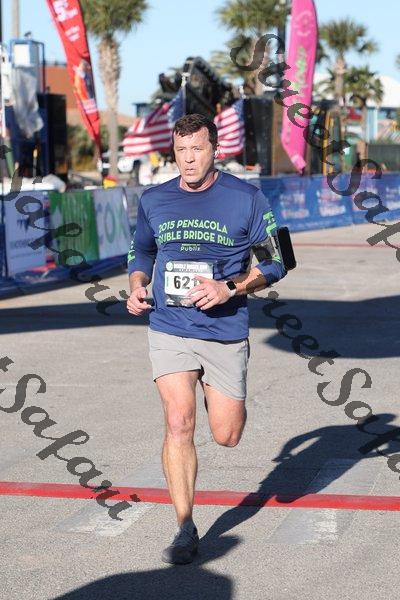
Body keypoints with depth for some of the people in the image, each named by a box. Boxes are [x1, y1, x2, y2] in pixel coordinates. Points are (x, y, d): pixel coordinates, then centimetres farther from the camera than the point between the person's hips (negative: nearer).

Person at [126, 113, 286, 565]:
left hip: (226, 332, -1)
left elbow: (274, 262, -1)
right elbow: (142, 252, 22)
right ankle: (185, 531, -4)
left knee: (226, 437, 6)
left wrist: (230, 288, -16)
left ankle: (222, 397, 44)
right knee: (179, 424, -14)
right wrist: (136, 286, 1)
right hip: (169, 329, 1)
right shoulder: (153, 200, 5)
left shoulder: (246, 199, -4)